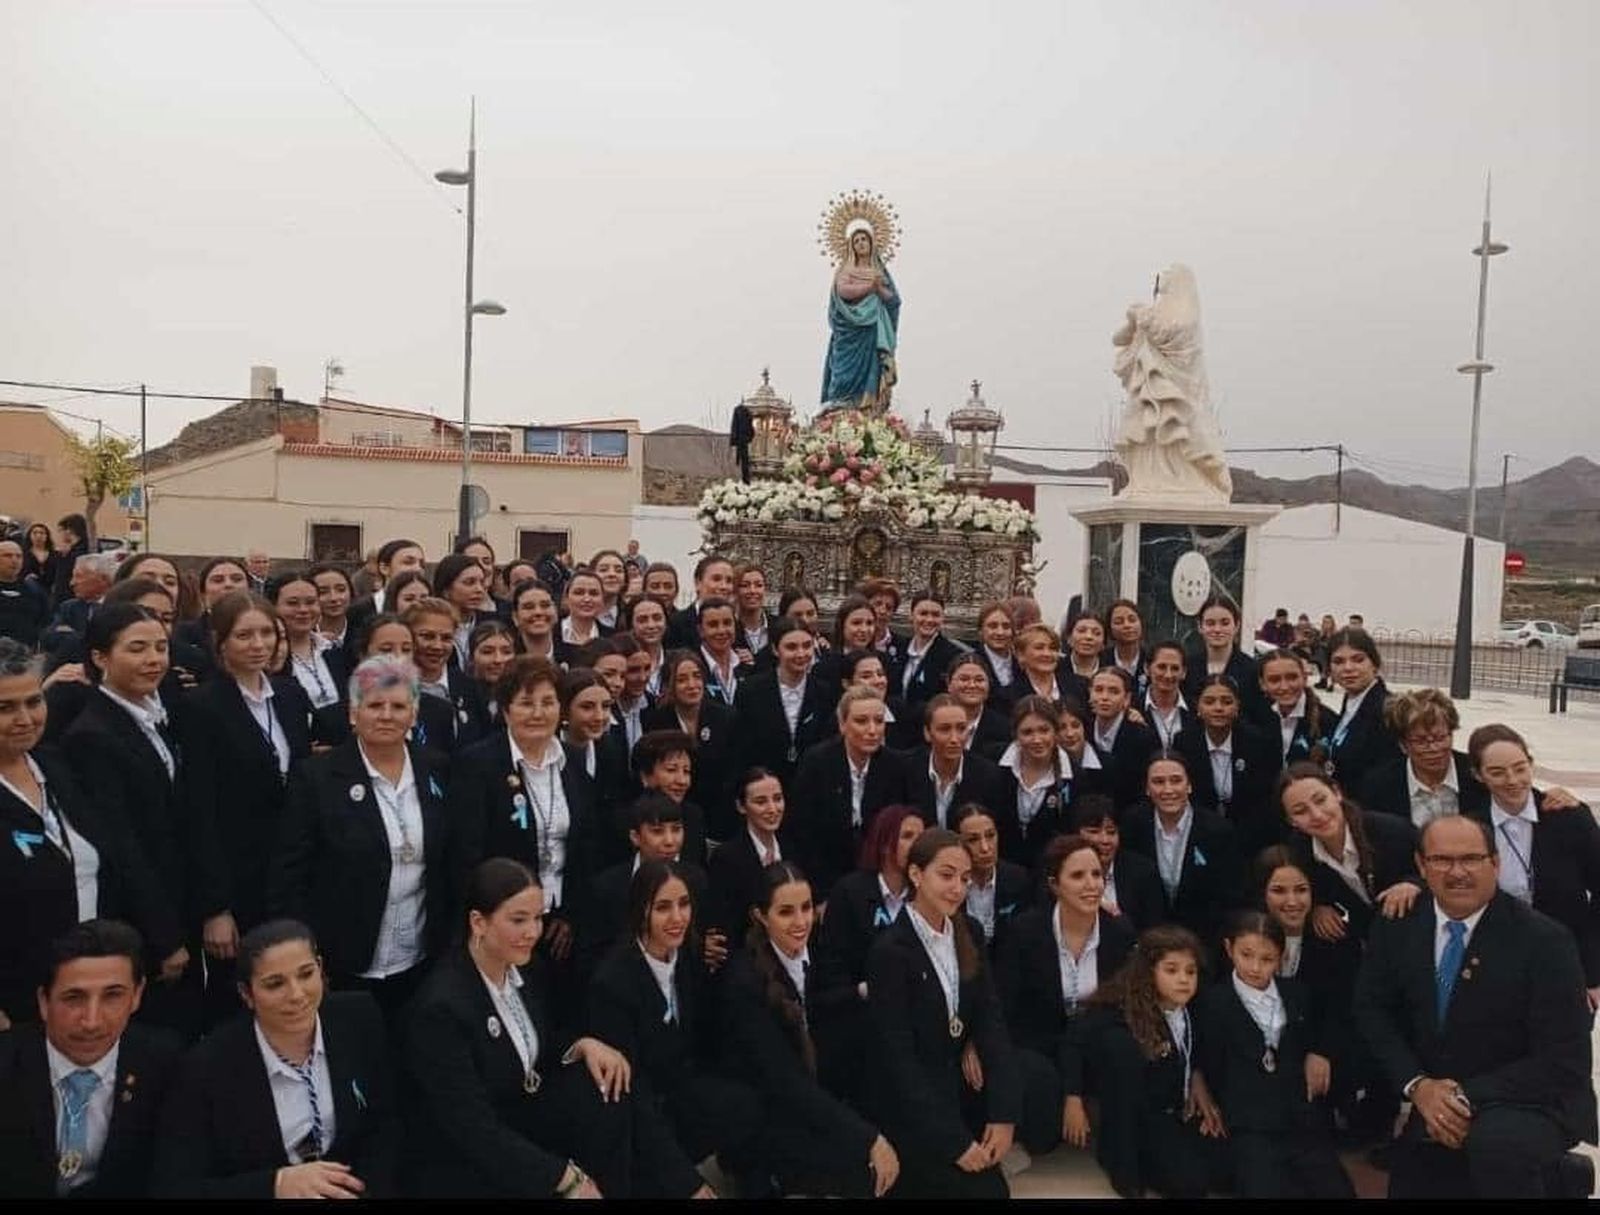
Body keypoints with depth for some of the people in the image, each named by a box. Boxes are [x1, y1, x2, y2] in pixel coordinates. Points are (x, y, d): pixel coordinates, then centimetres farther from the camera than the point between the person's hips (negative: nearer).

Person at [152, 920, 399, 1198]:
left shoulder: (360, 1018, -8)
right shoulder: (209, 1067, -14)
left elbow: (385, 1125, 2)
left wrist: (366, 1190, -13)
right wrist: (278, 1184, -22)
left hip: (349, 1189, 2)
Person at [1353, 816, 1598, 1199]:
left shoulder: (1544, 939, -16)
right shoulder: (1397, 926, -4)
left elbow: (1565, 1063, -16)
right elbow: (1373, 1009, 2)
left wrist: (1467, 1096, -21)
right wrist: (1418, 1086, -13)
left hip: (1533, 1103, -5)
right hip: (1436, 1107, 6)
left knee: (1496, 1143, -37)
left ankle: (1556, 1178, -7)